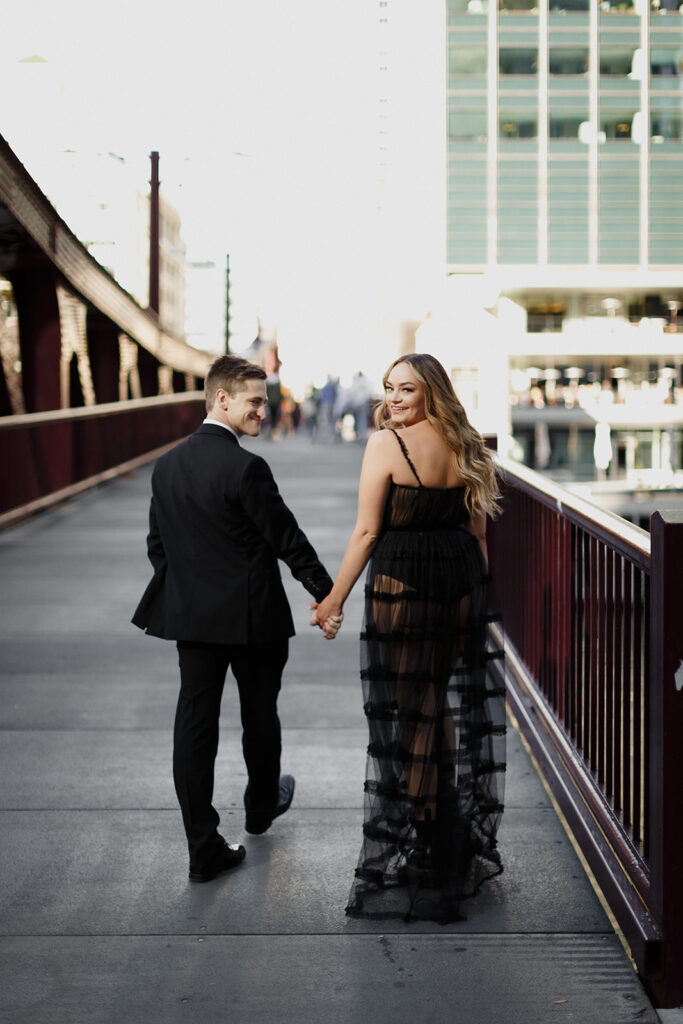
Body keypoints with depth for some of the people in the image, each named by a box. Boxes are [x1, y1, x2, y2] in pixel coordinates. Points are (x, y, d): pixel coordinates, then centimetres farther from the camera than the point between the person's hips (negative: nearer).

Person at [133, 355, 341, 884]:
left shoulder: (167, 465, 3)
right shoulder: (245, 468, -18)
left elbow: (158, 545, 11)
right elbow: (288, 540, -14)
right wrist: (328, 597, -5)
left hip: (190, 615, 5)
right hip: (252, 616, -5)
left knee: (195, 723, 4)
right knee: (260, 716, 18)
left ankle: (204, 848, 2)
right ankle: (262, 805, 40)